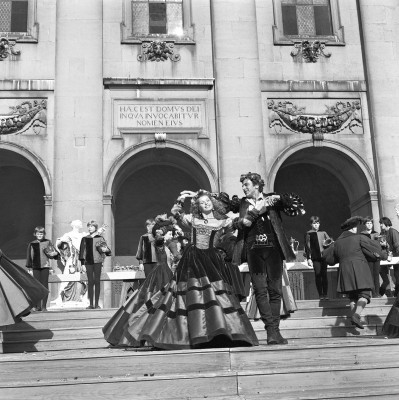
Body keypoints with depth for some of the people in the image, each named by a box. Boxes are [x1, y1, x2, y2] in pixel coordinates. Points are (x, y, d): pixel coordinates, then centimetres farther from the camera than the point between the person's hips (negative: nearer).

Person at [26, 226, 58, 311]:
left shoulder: (47, 242, 6)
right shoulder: (32, 244, 9)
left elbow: (54, 252, 9)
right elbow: (29, 257, 11)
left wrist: (54, 253, -14)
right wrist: (29, 268, 7)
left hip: (45, 266, -1)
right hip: (35, 267, 1)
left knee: (45, 286, -2)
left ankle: (44, 306, 3)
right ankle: (38, 306, 7)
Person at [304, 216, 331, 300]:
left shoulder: (323, 233, 15)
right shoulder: (308, 234, 7)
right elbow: (307, 246, 3)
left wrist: (327, 242, -10)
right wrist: (308, 258, -3)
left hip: (323, 256, 2)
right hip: (315, 257, -2)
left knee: (324, 274, 0)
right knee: (318, 274, -4)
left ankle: (325, 294, 4)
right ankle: (320, 294, 1)